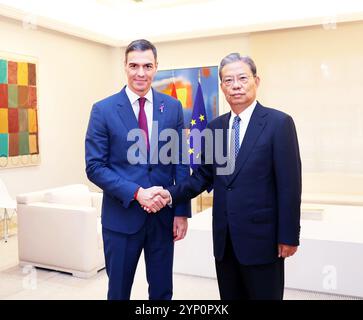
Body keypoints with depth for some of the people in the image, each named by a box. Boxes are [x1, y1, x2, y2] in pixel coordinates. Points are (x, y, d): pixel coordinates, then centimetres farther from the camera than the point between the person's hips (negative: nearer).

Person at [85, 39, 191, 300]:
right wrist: (136, 193, -19)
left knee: (162, 291, 16)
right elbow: (95, 167, -8)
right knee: (118, 291, 15)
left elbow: (181, 163, 3)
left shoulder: (173, 107, 2)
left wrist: (182, 212, -1)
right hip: (121, 215, -2)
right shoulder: (103, 109, -5)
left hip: (164, 215, 2)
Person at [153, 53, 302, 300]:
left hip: (261, 235, -5)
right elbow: (204, 175, 10)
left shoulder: (279, 122, -8)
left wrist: (289, 236, -11)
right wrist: (173, 194, -5)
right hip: (224, 237, 5)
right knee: (229, 296, 17)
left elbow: (289, 184, -11)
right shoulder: (215, 127, 7)